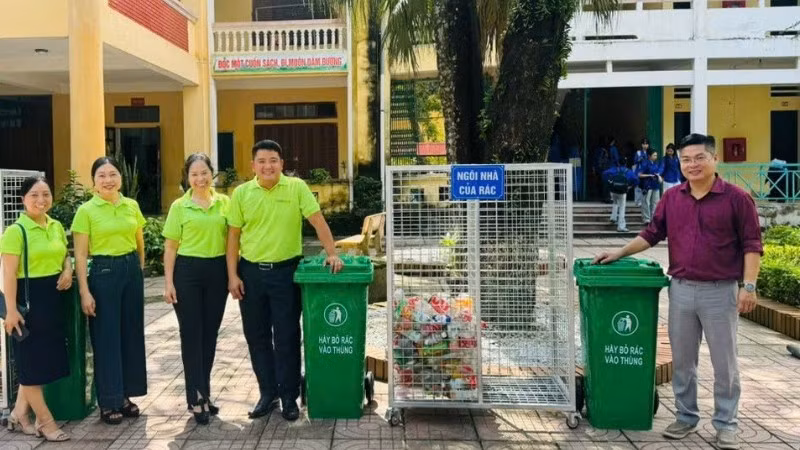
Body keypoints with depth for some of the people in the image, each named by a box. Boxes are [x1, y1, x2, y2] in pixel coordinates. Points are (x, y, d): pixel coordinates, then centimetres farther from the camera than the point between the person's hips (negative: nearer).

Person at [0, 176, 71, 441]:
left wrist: (68, 271, 1)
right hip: (28, 299, -7)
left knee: (45, 358, 13)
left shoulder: (57, 227, 9)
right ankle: (45, 421, 13)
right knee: (31, 360, 3)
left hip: (53, 298, 7)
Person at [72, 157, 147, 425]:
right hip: (103, 272, -4)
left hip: (131, 271, 5)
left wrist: (139, 270, 12)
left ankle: (125, 394, 23)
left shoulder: (132, 206, 6)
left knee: (131, 333, 9)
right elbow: (80, 255, -8)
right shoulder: (86, 211, -6)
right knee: (106, 336, 2)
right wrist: (85, 292, -12)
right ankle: (108, 401, 14)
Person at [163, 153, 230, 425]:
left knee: (210, 334, 10)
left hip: (217, 271, 3)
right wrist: (168, 282, -5)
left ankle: (204, 393, 23)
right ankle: (196, 398, 10)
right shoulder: (179, 206, 0)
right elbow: (170, 247, 1)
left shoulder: (224, 202, 6)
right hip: (188, 272, -2)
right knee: (191, 334, 1)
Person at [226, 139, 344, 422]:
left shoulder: (296, 187, -3)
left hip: (285, 271, -2)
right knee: (257, 336, 10)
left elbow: (318, 221, -6)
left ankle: (289, 396, 18)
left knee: (287, 337, 4)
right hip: (251, 272, 3)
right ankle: (268, 393, 26)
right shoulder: (241, 193, 2)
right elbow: (234, 235, 5)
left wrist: (332, 253, -16)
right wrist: (232, 275, 0)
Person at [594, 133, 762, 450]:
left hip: (720, 291, -3)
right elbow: (652, 234, 13)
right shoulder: (671, 198, 6)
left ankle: (725, 424, 22)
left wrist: (748, 285, -12)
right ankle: (686, 417, 27)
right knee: (682, 361, 12)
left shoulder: (736, 198, -5)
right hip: (681, 289, 4)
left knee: (724, 363, 7)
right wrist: (620, 253, 6)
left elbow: (751, 244, -5)